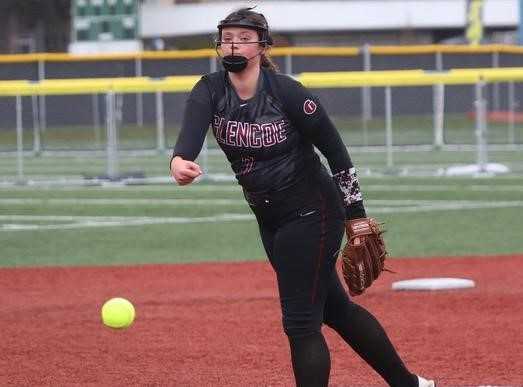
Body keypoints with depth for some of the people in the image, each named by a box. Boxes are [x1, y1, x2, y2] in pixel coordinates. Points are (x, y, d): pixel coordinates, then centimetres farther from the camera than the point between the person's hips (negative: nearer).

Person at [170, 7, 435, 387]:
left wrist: (356, 214, -8)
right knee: (334, 308, 16)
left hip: (313, 212, -6)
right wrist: (179, 160, -50)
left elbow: (335, 149, -10)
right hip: (269, 219, 6)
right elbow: (192, 128, -28)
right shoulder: (210, 91, -6)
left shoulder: (287, 92, -18)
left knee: (300, 321, -9)